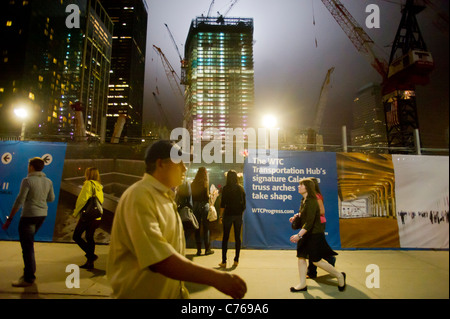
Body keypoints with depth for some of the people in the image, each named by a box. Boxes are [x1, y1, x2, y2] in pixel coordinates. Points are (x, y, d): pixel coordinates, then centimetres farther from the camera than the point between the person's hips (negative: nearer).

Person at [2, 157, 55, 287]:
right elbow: (51, 198, 14)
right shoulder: (48, 182, 4)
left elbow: (19, 201, -15)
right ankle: (30, 271, 31)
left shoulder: (27, 180, -14)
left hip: (29, 215, -7)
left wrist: (9, 219, -10)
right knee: (28, 242, 24)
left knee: (27, 246, 1)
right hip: (42, 214, 7)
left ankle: (28, 279, 7)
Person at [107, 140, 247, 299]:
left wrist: (180, 289, 18)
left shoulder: (165, 197, 10)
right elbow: (158, 258, -34)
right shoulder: (139, 196, -22)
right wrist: (216, 278, -36)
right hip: (143, 293, -9)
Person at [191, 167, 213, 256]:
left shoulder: (193, 183, 3)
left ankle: (198, 249, 14)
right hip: (204, 205, -4)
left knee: (197, 228, 9)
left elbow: (192, 196, 5)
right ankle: (207, 249, 10)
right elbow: (207, 196, -12)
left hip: (195, 205, 4)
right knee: (206, 228, 5)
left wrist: (194, 205, 11)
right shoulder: (205, 183, -9)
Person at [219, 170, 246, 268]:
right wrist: (241, 213, 15)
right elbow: (244, 204, 6)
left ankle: (224, 261, 5)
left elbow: (222, 204, -8)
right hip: (238, 215, 3)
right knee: (237, 237, 9)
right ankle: (236, 260, 13)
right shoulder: (241, 188, 3)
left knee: (225, 237, 4)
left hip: (228, 214, -3)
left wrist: (221, 216, -2)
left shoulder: (225, 188, -6)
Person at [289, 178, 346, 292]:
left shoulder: (311, 202, -21)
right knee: (301, 257, 8)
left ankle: (339, 275, 20)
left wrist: (299, 235, -34)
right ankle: (303, 284, 19)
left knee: (316, 261, 0)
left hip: (314, 235, -9)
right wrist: (295, 218, 9)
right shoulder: (304, 201, 8)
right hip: (306, 234, 9)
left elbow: (309, 222, -28)